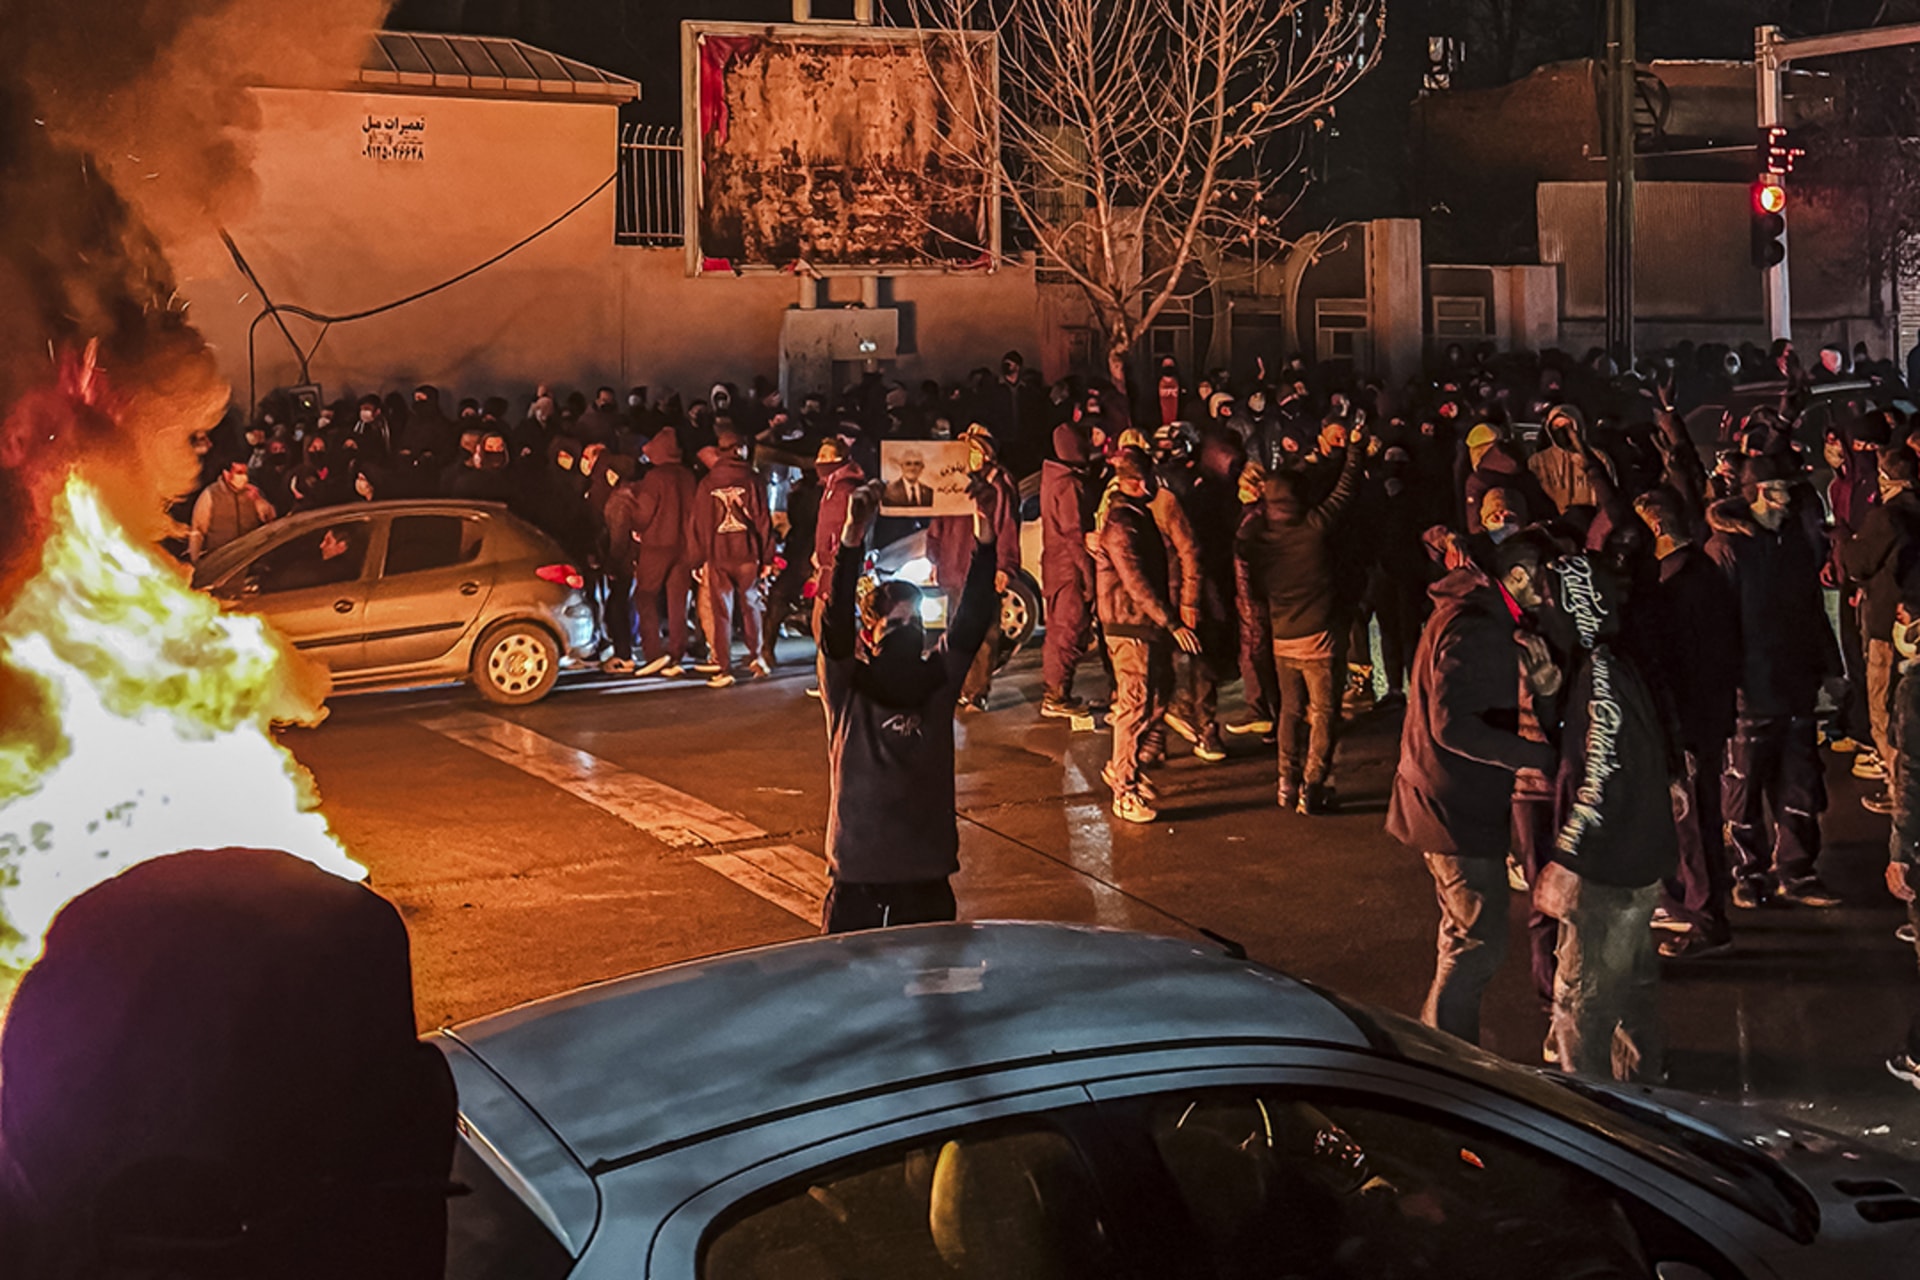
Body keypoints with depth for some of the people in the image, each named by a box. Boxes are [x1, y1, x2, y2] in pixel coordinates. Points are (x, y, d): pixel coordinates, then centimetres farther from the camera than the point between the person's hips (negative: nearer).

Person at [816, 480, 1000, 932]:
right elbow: (836, 621, -23)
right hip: (858, 868, -3)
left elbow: (970, 620, -10)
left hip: (928, 867, 3)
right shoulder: (847, 687, -7)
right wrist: (851, 540, -37)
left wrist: (985, 539, -23)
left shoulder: (936, 680, 2)